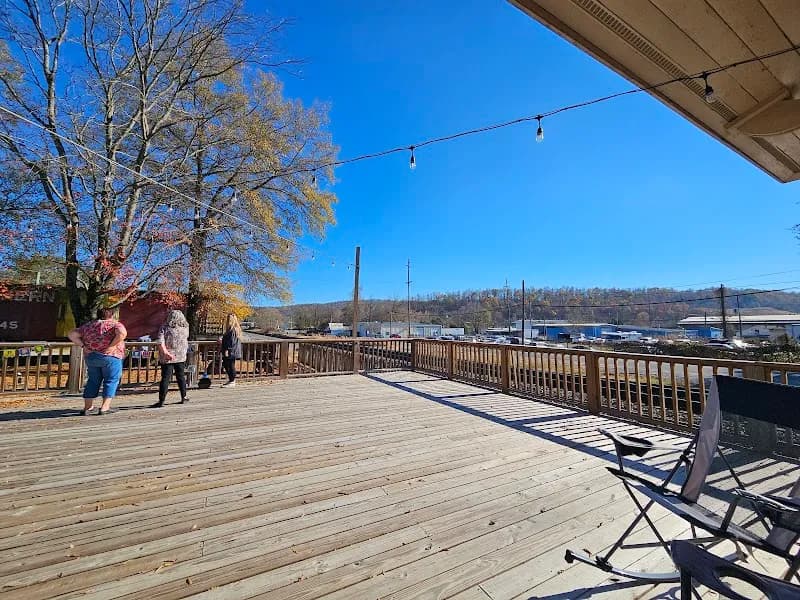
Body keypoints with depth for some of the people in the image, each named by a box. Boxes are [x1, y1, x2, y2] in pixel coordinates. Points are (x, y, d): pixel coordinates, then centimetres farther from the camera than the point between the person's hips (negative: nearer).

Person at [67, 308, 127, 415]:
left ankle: (87, 407, 22)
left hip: (91, 357, 5)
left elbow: (72, 334, 10)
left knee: (93, 381, 16)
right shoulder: (115, 324, -4)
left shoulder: (88, 325, 13)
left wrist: (83, 345, 6)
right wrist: (112, 346, -16)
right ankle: (104, 407, -1)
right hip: (110, 357, -5)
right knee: (111, 381, 3)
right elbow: (122, 333, -24)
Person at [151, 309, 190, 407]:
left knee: (165, 378, 0)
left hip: (167, 358, -3)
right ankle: (184, 397, 24)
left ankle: (161, 401, 2)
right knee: (181, 376, 16)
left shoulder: (164, 328, -9)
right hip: (181, 357, 3)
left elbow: (160, 342, -20)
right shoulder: (185, 329, 1)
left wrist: (166, 353, -21)